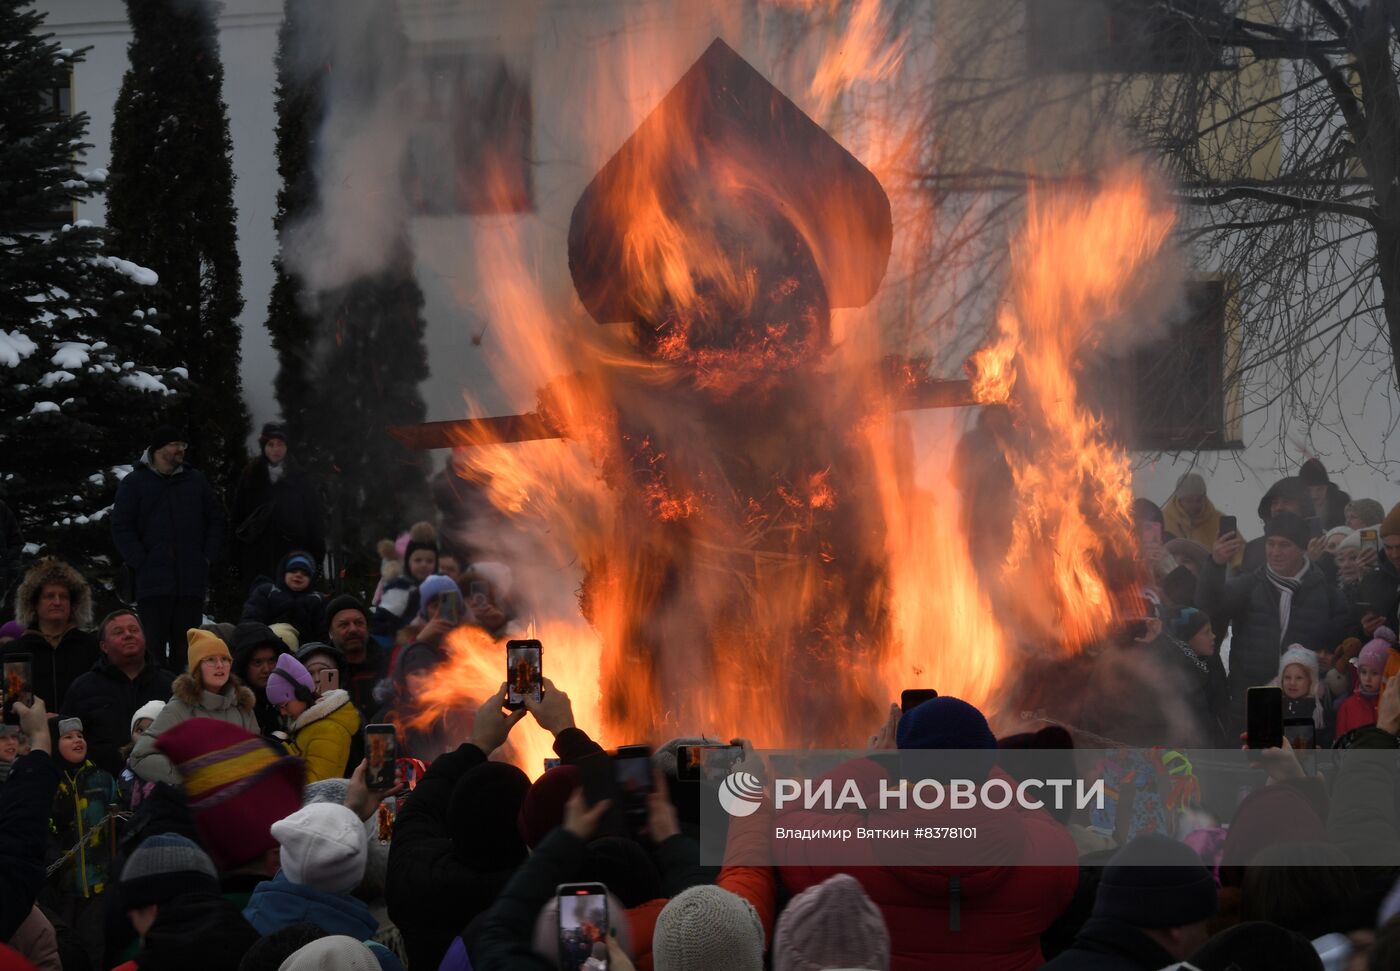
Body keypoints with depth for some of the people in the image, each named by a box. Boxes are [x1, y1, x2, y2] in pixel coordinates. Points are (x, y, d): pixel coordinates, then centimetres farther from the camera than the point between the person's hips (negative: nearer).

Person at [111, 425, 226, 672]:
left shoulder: (195, 481, 13)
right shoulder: (135, 483, 2)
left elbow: (216, 519, 18)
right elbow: (121, 529, -1)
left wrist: (208, 556, 5)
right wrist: (140, 563, -9)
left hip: (192, 580, 3)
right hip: (152, 582, -3)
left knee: (185, 644, 6)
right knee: (154, 643, -6)